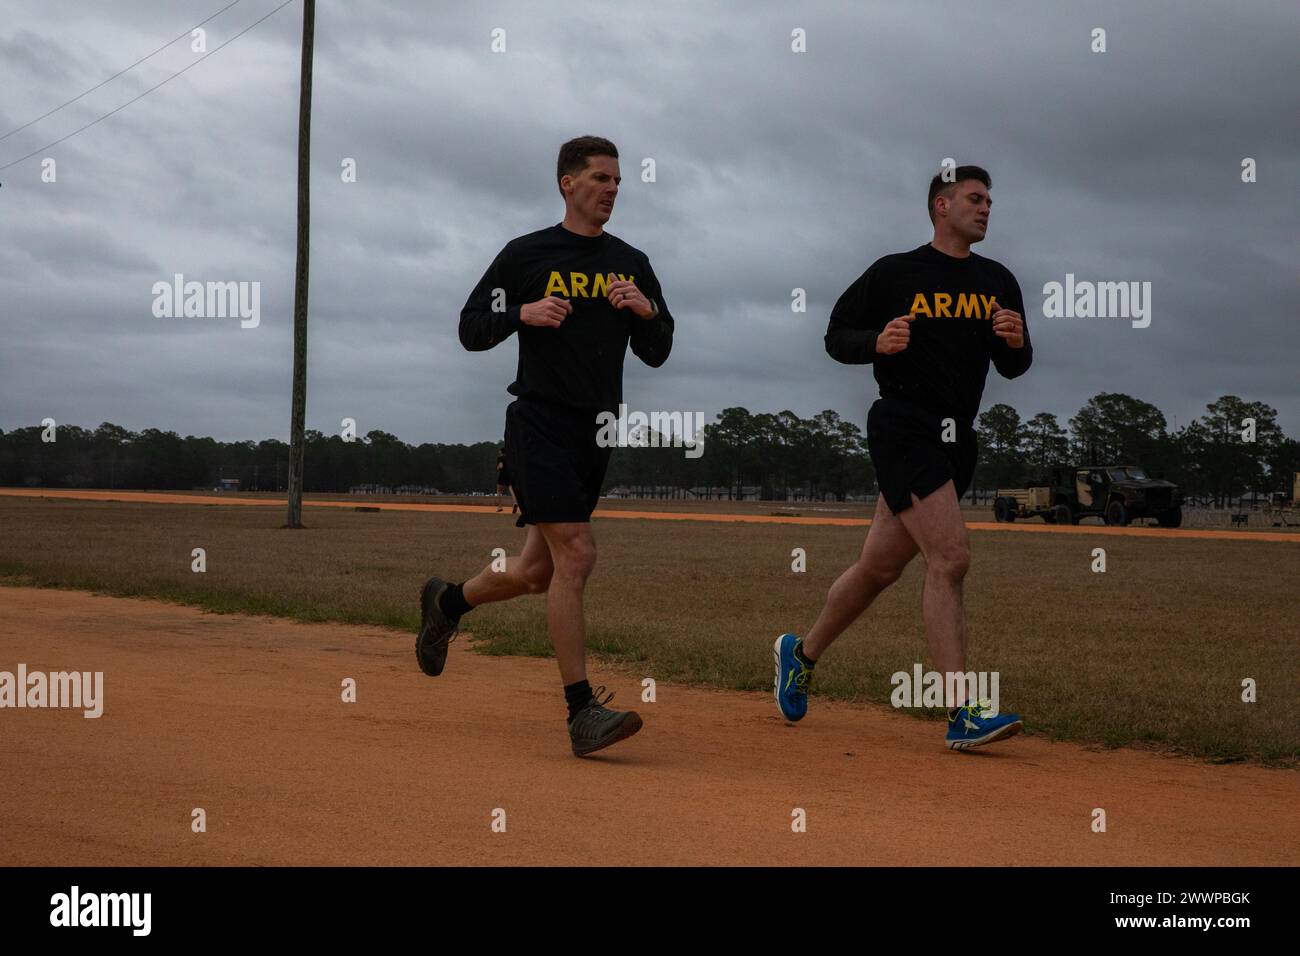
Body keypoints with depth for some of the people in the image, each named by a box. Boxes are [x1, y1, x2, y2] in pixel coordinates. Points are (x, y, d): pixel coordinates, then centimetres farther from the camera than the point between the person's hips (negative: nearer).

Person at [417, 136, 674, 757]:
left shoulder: (632, 265, 14)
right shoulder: (526, 255, 1)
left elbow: (656, 355, 14)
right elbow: (471, 331, 3)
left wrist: (648, 312, -6)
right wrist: (522, 314, -15)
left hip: (596, 436, 6)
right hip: (540, 424, -6)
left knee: (539, 572, 12)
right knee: (576, 554, -18)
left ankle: (448, 602, 41)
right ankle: (582, 711, -16)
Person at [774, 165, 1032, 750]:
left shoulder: (998, 283, 14)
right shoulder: (895, 274, -2)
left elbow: (1012, 368, 16)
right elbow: (837, 336, 2)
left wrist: (1016, 342, -6)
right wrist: (878, 342, -18)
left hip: (955, 440, 7)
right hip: (903, 430, -7)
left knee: (881, 567, 13)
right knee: (950, 557, -19)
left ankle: (800, 654, 34)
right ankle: (963, 714, -19)